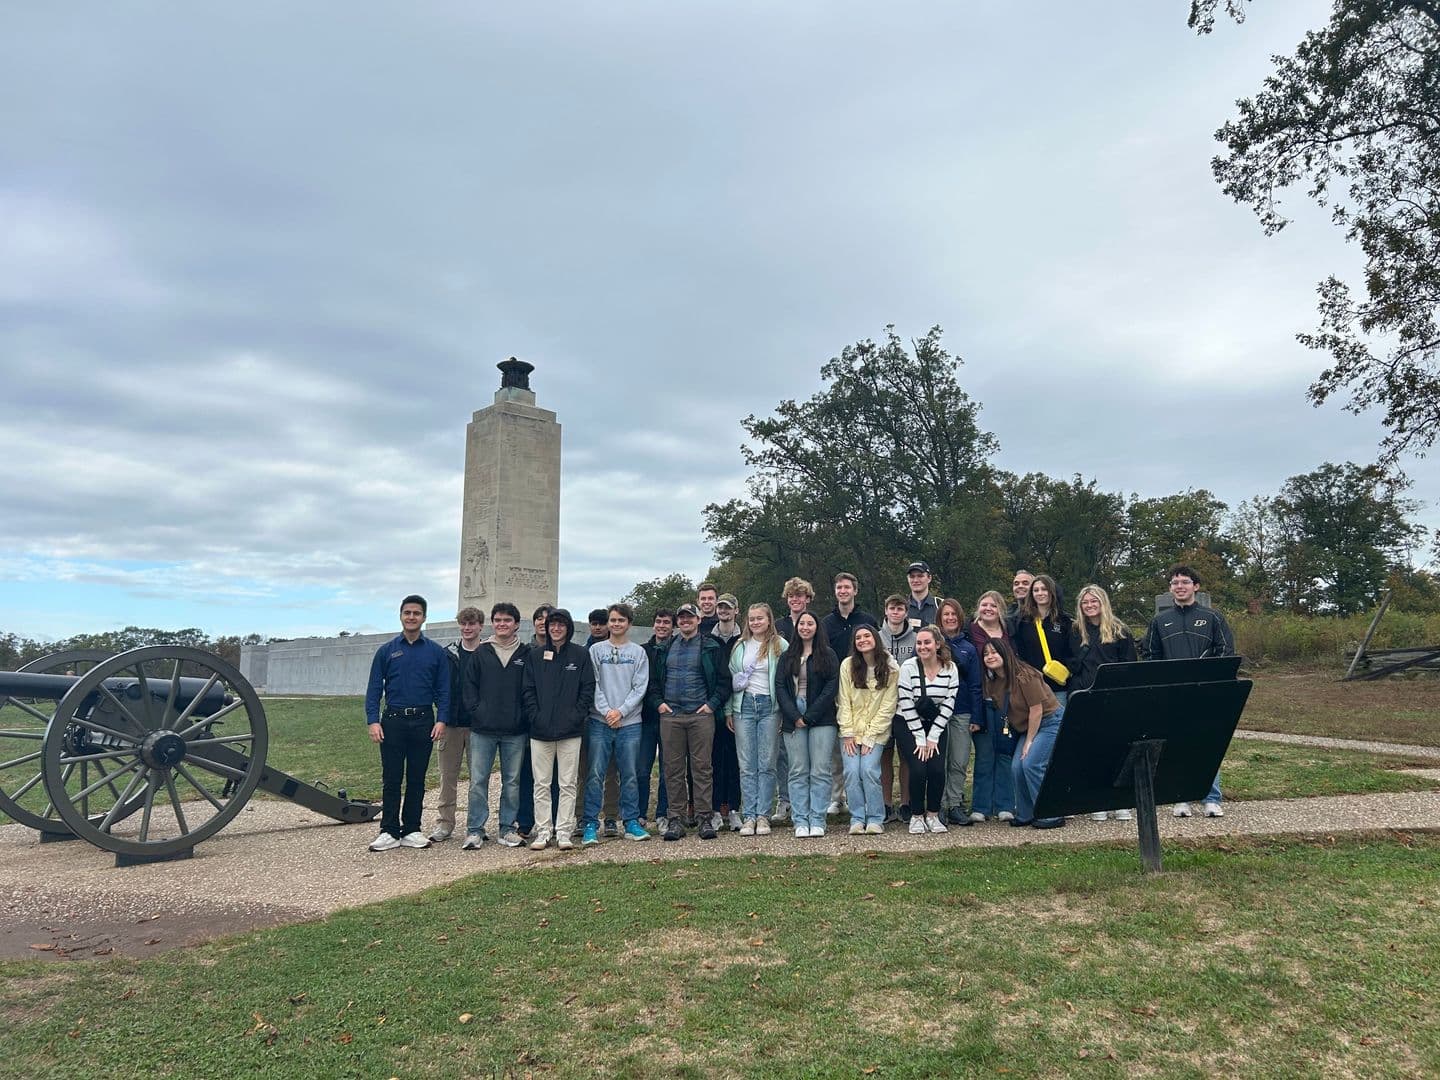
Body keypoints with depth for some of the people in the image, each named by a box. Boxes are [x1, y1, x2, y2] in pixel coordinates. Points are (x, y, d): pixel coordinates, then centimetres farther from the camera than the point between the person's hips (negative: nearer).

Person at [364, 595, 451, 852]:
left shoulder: (436, 652, 5)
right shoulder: (387, 650, 5)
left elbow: (443, 690, 5)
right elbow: (374, 689, 3)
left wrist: (441, 720, -7)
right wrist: (373, 721, -8)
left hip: (423, 722, 1)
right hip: (393, 721, 0)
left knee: (417, 780, 7)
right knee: (391, 779, 1)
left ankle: (411, 830, 15)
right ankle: (389, 832, 9)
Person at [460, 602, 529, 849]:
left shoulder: (526, 655, 4)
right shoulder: (481, 652, 6)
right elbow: (470, 684, 6)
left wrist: (524, 717, -5)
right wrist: (475, 711, -5)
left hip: (515, 731, 0)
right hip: (482, 729, 0)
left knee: (512, 781, 7)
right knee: (478, 780, 1)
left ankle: (508, 828, 18)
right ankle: (475, 830, 9)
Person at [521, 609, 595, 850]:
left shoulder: (581, 655, 4)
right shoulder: (535, 655, 7)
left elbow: (588, 688, 1)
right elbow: (527, 689, 5)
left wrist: (577, 716, -8)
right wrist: (535, 716, -7)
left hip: (570, 730, -1)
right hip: (540, 730, 1)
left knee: (568, 784, 3)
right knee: (541, 784, 6)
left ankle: (564, 832, 9)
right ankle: (542, 832, 12)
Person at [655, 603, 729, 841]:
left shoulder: (711, 647, 5)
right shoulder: (666, 648, 14)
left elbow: (724, 680, 2)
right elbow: (653, 679, 17)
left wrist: (713, 704, -7)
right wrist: (658, 702, 4)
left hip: (700, 715, -3)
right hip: (670, 715, 3)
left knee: (702, 767, -1)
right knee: (673, 768, 4)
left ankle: (704, 818, 5)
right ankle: (675, 819, 10)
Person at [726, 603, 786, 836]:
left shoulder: (781, 646, 1)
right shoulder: (740, 646, 12)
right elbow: (730, 678, 12)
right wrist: (728, 710, 7)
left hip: (769, 705, -2)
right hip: (744, 705, 3)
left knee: (766, 764, 1)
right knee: (747, 765, 2)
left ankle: (763, 816, 6)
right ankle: (748, 816, 5)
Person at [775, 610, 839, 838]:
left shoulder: (828, 655, 5)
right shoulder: (787, 657, 13)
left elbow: (832, 686, -4)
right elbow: (780, 687, 5)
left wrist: (810, 716, -10)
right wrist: (795, 716, -8)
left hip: (821, 720, -2)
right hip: (793, 720, 2)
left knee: (820, 771, -3)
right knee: (798, 772, 2)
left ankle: (817, 820, 1)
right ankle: (800, 821, 5)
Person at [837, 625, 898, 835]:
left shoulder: (890, 667, -5)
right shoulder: (847, 665, -2)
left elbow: (888, 706, -6)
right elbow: (843, 701, -1)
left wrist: (870, 736, -10)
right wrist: (848, 734, -7)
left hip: (876, 731, -1)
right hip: (850, 730, 2)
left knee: (869, 771, -16)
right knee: (852, 772, -11)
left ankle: (875, 819, -2)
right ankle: (857, 819, 1)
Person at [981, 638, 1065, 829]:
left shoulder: (1025, 676, -23)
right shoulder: (993, 683, 1)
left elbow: (1036, 710, -21)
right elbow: (1000, 710, 10)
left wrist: (1029, 742, -15)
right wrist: (1025, 739, 5)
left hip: (1051, 721, -8)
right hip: (1027, 727, 8)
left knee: (1031, 764, -18)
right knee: (1016, 767, -2)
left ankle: (1051, 815, -7)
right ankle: (1025, 815, 12)